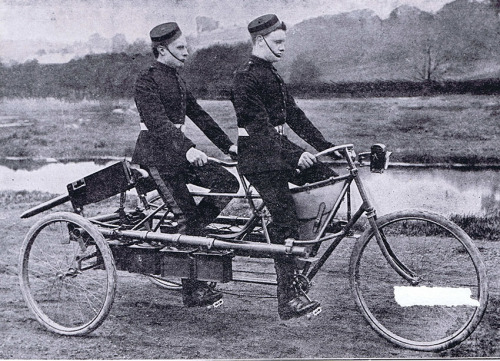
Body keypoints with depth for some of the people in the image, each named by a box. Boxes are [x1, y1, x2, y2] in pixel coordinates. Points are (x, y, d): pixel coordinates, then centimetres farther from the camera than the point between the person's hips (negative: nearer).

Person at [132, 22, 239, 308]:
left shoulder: (176, 80, 16)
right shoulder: (147, 81, -12)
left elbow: (198, 115, 17)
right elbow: (157, 122, -25)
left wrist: (228, 145, 12)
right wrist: (188, 149, -39)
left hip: (178, 151, 8)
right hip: (156, 155, -8)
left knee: (227, 183, -6)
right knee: (188, 216, -10)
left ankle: (183, 237, 4)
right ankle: (193, 292, -1)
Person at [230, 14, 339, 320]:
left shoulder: (272, 75, 16)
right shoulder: (246, 78, -13)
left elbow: (293, 115, 13)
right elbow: (260, 126, -22)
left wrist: (326, 146, 6)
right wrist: (294, 154, -30)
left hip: (279, 150, 9)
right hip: (258, 156, -9)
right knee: (285, 223, -12)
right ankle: (288, 299, -7)